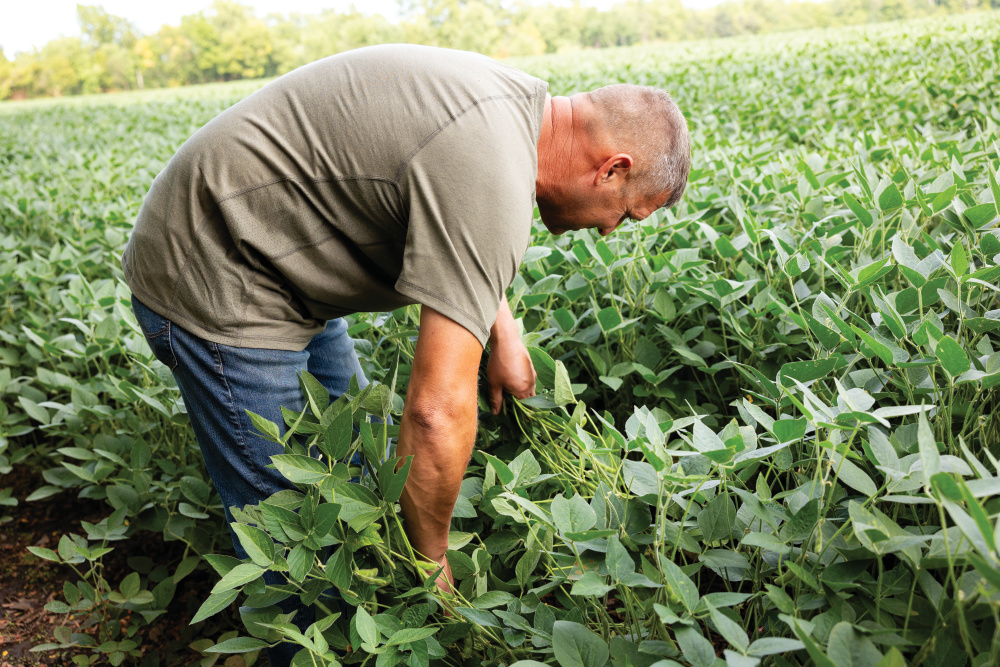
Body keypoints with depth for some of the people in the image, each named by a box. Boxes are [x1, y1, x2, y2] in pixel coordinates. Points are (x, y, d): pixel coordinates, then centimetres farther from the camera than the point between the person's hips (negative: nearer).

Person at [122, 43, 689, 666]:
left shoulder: (513, 101, 0)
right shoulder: (492, 185, -31)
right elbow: (438, 412, -32)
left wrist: (504, 331, 15)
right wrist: (431, 561, -16)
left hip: (276, 263, 10)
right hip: (214, 291, -10)